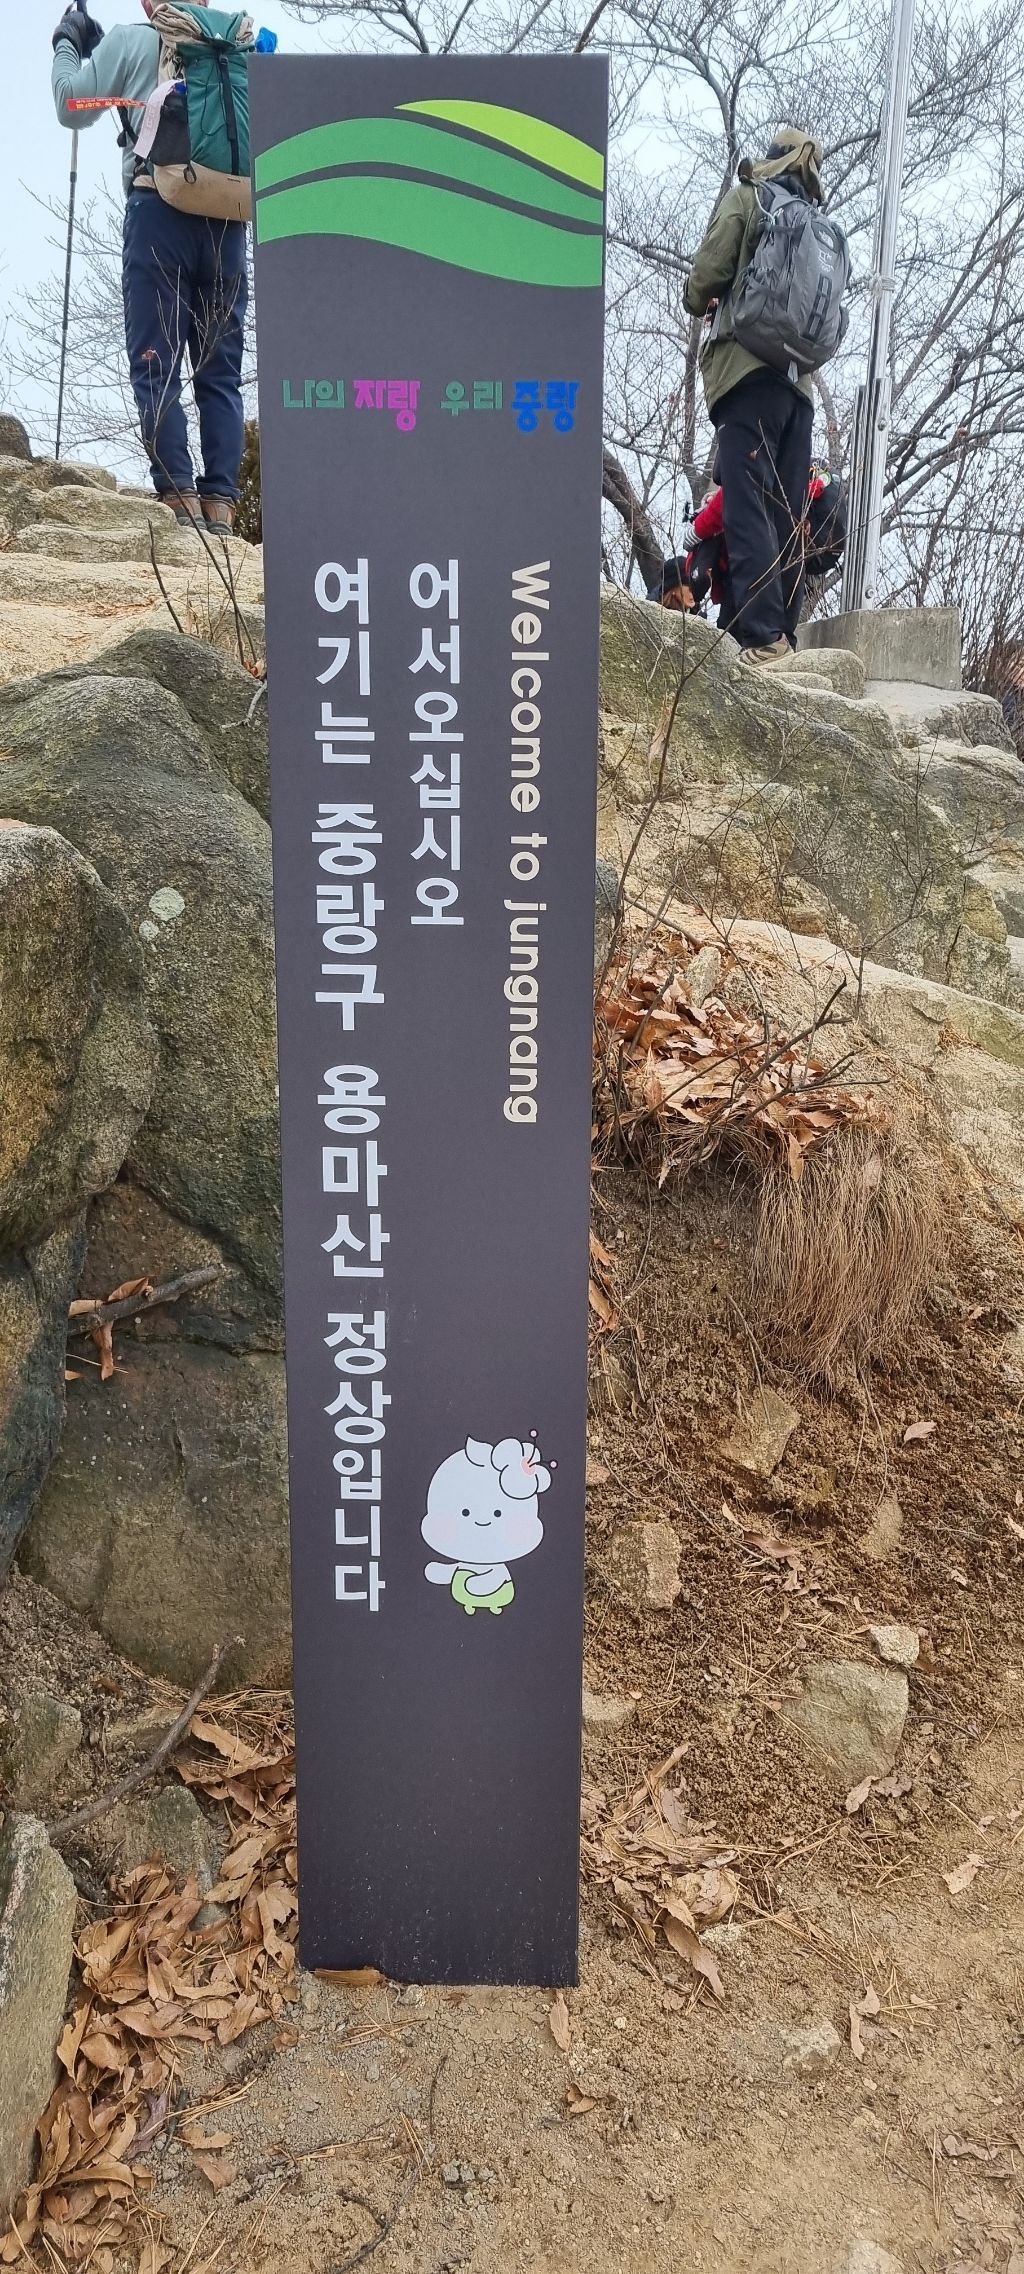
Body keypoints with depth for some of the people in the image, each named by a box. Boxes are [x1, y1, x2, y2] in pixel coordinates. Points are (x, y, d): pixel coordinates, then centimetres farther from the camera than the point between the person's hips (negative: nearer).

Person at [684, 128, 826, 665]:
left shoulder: (746, 199, 6)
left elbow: (707, 274, -3)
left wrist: (697, 302, 16)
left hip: (748, 371, -6)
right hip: (799, 383, 6)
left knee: (748, 508, -16)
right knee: (787, 517, 4)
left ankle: (763, 634, -28)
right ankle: (784, 635, -1)